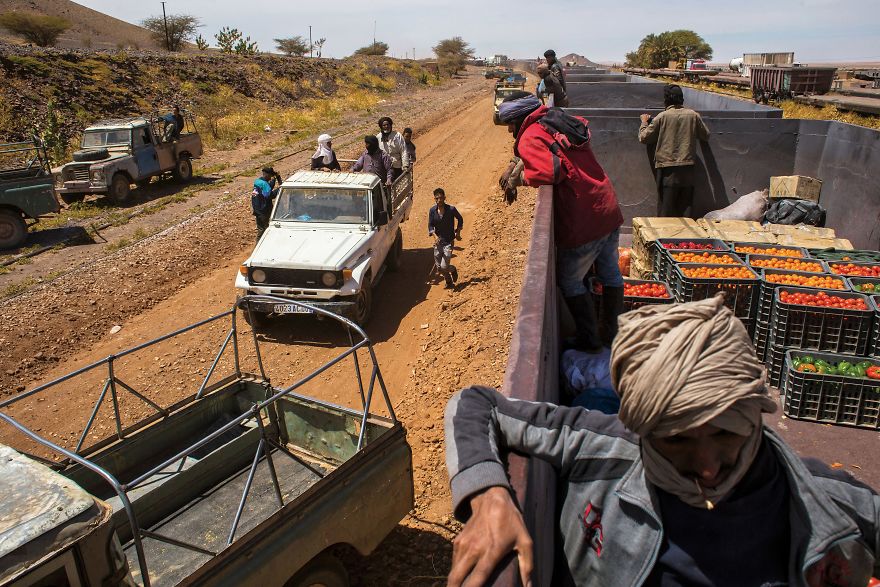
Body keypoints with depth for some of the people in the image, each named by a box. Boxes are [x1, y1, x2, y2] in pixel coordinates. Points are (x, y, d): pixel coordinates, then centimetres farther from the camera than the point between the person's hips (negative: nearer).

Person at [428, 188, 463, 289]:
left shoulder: (451, 209, -12)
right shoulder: (432, 210, -5)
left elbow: (460, 219, 6)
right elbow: (430, 225, -5)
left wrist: (458, 232, 3)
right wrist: (435, 236, -22)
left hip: (448, 241, -4)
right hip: (438, 241, 4)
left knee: (444, 267, -12)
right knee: (439, 268, 9)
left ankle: (453, 269, 24)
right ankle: (449, 283, 35)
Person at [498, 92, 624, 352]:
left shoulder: (531, 137, -13)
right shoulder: (561, 123, 15)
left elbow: (548, 172, -27)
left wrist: (518, 177, -10)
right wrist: (520, 162, 10)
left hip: (583, 221, -9)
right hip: (610, 211, 9)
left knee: (569, 281, 12)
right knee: (610, 273, 21)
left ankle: (590, 340, 21)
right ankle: (612, 333, 37)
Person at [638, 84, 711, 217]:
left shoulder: (662, 117, -5)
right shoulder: (693, 115, 3)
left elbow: (644, 138, 2)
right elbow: (706, 136, 16)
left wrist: (644, 122, 19)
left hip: (667, 170, -3)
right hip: (687, 169, 3)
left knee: (665, 210, 2)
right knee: (686, 209, 10)